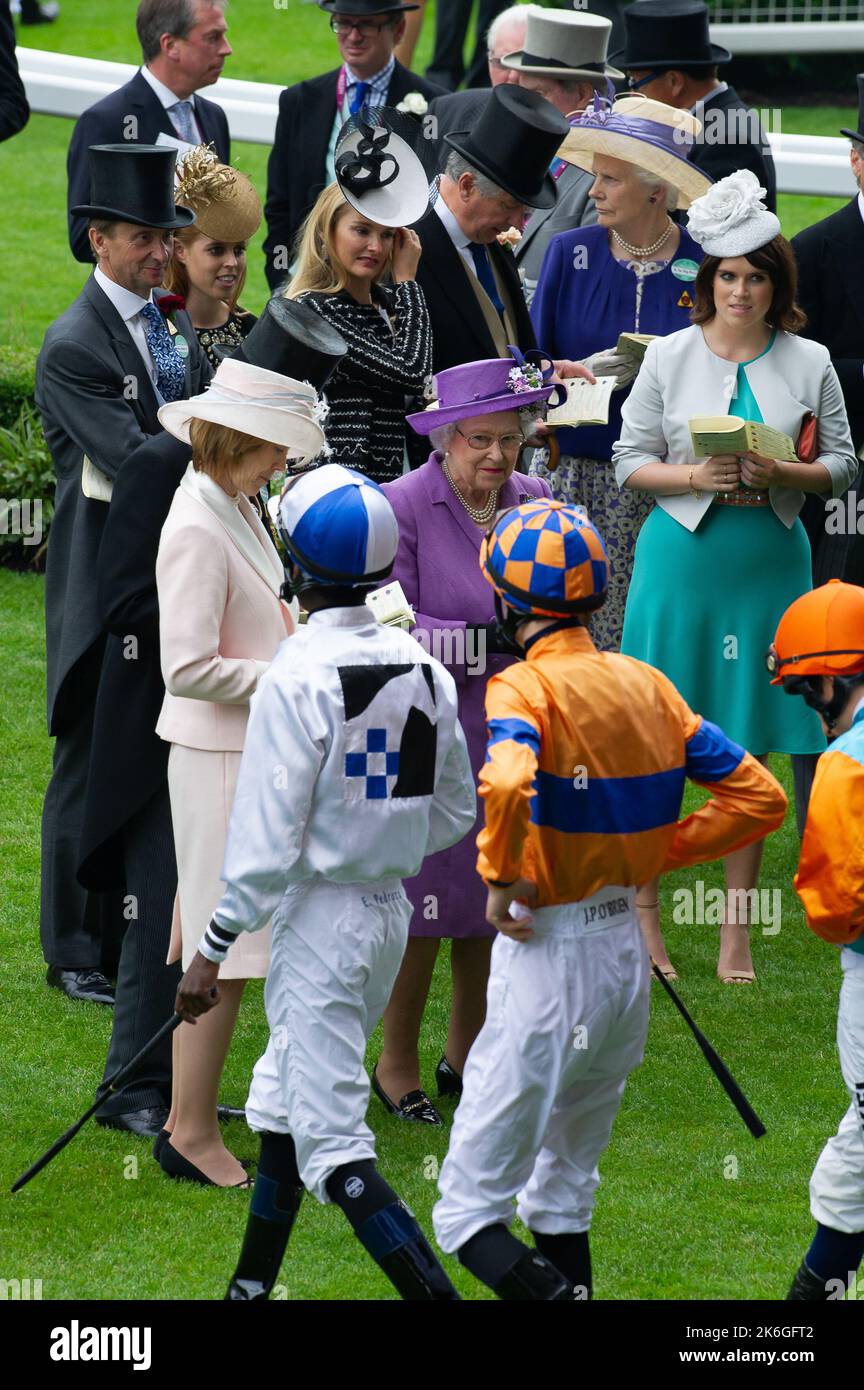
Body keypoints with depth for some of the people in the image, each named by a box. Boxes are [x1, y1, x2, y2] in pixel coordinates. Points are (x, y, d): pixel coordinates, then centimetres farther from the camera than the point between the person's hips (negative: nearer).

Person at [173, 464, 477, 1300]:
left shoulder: (299, 675, -19)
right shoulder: (421, 669, 1)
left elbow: (267, 838, -19)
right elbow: (455, 814, 10)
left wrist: (212, 952, -12)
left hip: (319, 914, -8)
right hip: (391, 910, 8)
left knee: (333, 1148, -6)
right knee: (281, 1104, 23)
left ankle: (437, 1296, -15)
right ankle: (251, 1288, 31)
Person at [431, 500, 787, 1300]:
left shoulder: (527, 688, -14)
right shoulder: (646, 685, 6)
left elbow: (508, 783, -35)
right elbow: (759, 797, 7)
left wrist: (501, 880, -18)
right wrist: (657, 852, 10)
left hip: (548, 954, -7)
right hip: (627, 942, 7)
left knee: (473, 1207, -2)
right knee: (568, 1179, 25)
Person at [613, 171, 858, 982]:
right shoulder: (669, 357, 2)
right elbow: (631, 460, 3)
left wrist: (784, 475, -13)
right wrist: (693, 476, -14)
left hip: (769, 564, 1)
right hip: (680, 557, -1)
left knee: (749, 750, 4)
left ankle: (737, 930, 11)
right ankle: (642, 917, 11)